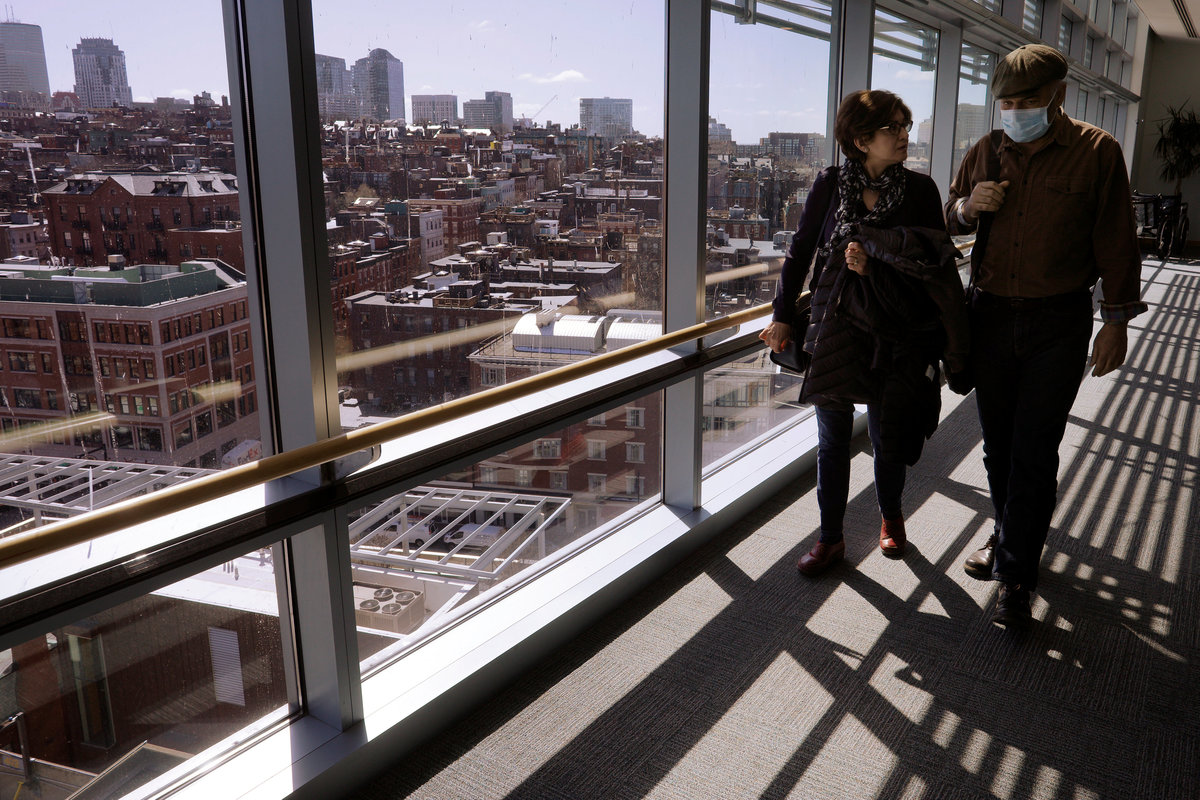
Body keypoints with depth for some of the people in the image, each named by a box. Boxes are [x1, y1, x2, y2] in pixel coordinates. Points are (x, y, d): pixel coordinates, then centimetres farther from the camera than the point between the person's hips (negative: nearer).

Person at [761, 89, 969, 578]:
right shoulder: (829, 186, -1)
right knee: (832, 441, 7)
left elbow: (933, 262, 0)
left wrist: (872, 262, -13)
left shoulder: (920, 191, -1)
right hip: (835, 329, 0)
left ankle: (890, 516, 39)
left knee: (888, 440, 10)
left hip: (896, 335, 0)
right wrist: (783, 317, 5)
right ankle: (830, 539, 23)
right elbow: (801, 252, 5)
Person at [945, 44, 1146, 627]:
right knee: (998, 443, 12)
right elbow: (947, 221, 16)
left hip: (1059, 323, -3)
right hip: (990, 316, 4)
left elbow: (1116, 243, -1)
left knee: (1034, 452, -2)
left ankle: (1016, 574, 6)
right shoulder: (985, 153, 6)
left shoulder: (1096, 152, -3)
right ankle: (1012, 535, 34)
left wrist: (1116, 322, -3)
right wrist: (967, 207, -8)